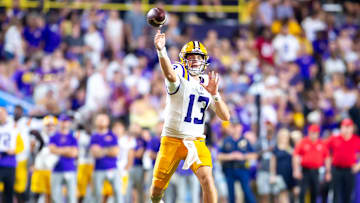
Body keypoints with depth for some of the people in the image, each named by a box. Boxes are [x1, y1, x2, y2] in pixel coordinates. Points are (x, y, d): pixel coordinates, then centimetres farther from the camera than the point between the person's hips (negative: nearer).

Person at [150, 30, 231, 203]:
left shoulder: (208, 83, 8)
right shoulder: (179, 75, -7)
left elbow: (225, 117, 2)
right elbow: (170, 75, -35)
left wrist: (214, 94, -14)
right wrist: (161, 51, -54)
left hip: (196, 141, 2)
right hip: (172, 141, -2)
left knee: (207, 179, -22)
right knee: (157, 189, 6)